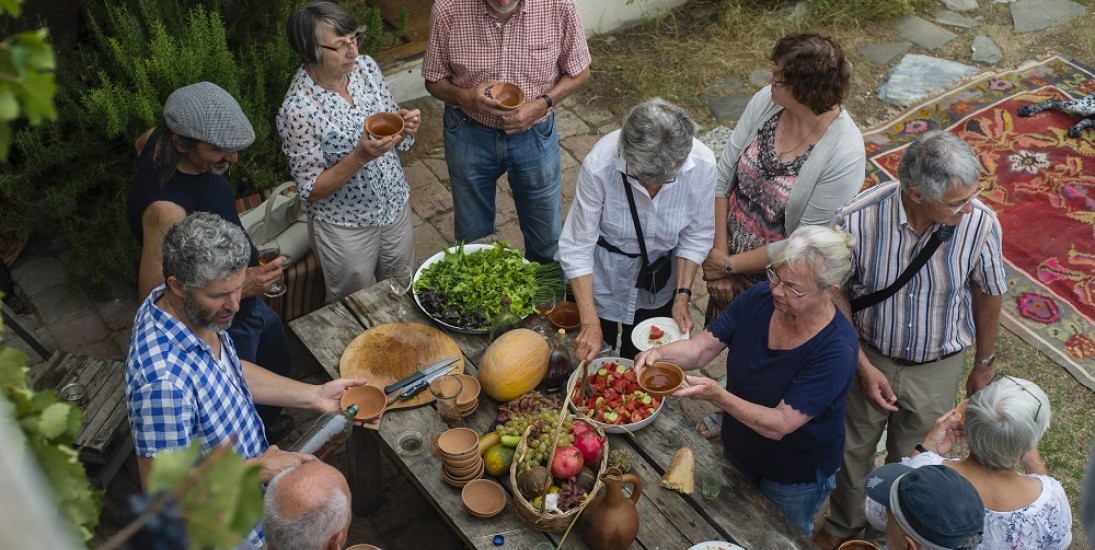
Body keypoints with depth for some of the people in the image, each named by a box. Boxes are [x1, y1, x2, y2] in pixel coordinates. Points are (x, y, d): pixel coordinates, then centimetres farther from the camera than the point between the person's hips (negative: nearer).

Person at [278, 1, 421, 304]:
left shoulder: (366, 66, -9)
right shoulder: (297, 108, -26)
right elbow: (311, 192, -20)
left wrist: (404, 124, -19)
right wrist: (359, 157, -34)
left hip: (395, 205, 5)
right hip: (346, 227, -5)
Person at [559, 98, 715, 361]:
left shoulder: (703, 164, -28)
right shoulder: (599, 165, -33)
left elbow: (695, 236, -10)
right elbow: (577, 248, -25)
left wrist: (682, 296, -14)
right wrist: (590, 323, -27)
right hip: (602, 278, -1)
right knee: (590, 359, 20)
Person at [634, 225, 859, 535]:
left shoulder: (835, 350, -34)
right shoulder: (759, 299, -19)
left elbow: (779, 425, -34)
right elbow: (702, 347, -17)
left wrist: (717, 396, -47)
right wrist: (661, 354, -38)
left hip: (796, 478, -4)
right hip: (737, 451, 5)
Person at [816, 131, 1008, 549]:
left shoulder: (981, 223, -27)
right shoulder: (859, 219, -30)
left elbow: (988, 294, -7)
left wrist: (984, 364, 8)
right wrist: (863, 366, -13)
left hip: (937, 369, 0)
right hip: (869, 357, 0)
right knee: (853, 450, 22)